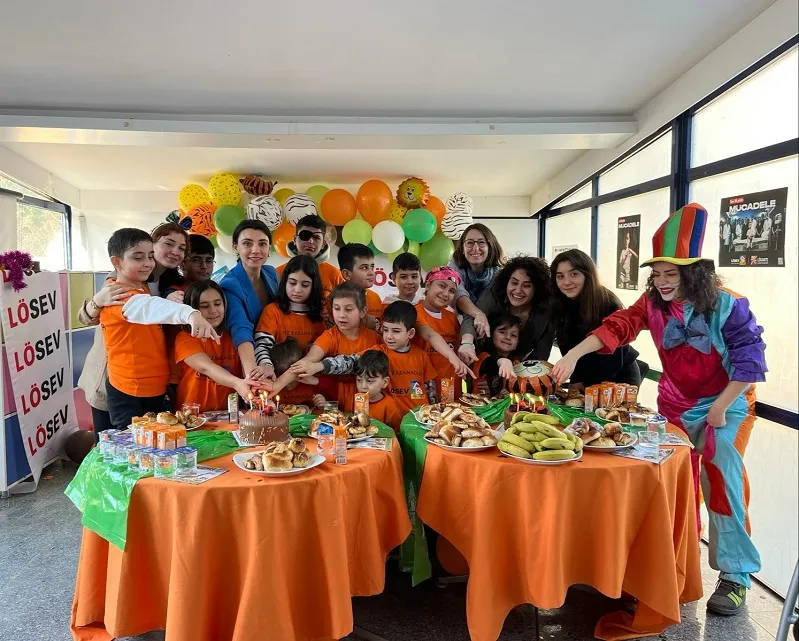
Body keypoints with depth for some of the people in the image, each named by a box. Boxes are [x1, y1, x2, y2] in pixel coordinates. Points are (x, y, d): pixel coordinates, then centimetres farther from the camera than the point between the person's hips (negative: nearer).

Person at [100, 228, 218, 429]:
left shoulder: (143, 289, 9)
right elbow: (147, 307, -40)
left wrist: (169, 300, 6)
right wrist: (189, 313, -58)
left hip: (157, 389, 9)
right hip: (128, 393, -9)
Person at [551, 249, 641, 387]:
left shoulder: (607, 303, -24)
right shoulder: (558, 305, -12)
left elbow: (613, 356, -23)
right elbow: (568, 350, -4)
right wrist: (576, 382, -12)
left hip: (620, 376, -4)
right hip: (587, 375, 4)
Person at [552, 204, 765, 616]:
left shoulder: (728, 307, -21)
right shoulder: (653, 303, -9)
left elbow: (750, 359, -20)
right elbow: (618, 326, -21)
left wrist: (720, 408, -20)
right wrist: (574, 354, -34)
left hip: (726, 404, -4)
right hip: (676, 404, 4)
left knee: (721, 481, -11)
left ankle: (735, 574, 2)